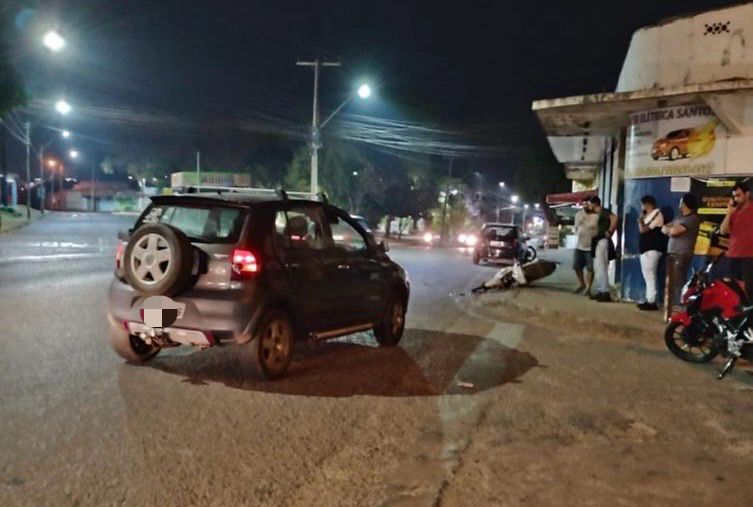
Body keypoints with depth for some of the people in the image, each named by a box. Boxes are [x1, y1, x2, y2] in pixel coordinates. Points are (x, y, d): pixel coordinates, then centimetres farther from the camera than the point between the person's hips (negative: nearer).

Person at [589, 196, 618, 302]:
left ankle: (606, 293, -13)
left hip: (603, 241, -11)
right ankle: (600, 291, 17)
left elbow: (614, 218, -27)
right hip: (599, 241, 11)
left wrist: (609, 232, -21)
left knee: (601, 267, -12)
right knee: (597, 268, 13)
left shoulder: (604, 211, -10)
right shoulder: (599, 214, 19)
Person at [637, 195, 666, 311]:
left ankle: (652, 302, -9)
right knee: (648, 277, 13)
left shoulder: (657, 215, -12)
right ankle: (649, 300, 18)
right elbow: (643, 229, 16)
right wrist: (642, 220, 6)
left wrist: (640, 221, 2)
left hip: (652, 250, -10)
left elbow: (643, 229, -16)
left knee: (650, 276, -10)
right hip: (646, 249, 10)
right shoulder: (649, 215, 18)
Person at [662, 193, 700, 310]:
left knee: (678, 283, -11)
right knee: (671, 283, 8)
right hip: (672, 254, 9)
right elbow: (664, 229, 17)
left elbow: (674, 231, -17)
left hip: (682, 255, -9)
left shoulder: (693, 219, -9)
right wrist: (670, 229, -4)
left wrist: (668, 228, 4)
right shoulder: (679, 217, 19)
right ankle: (672, 306, 13)